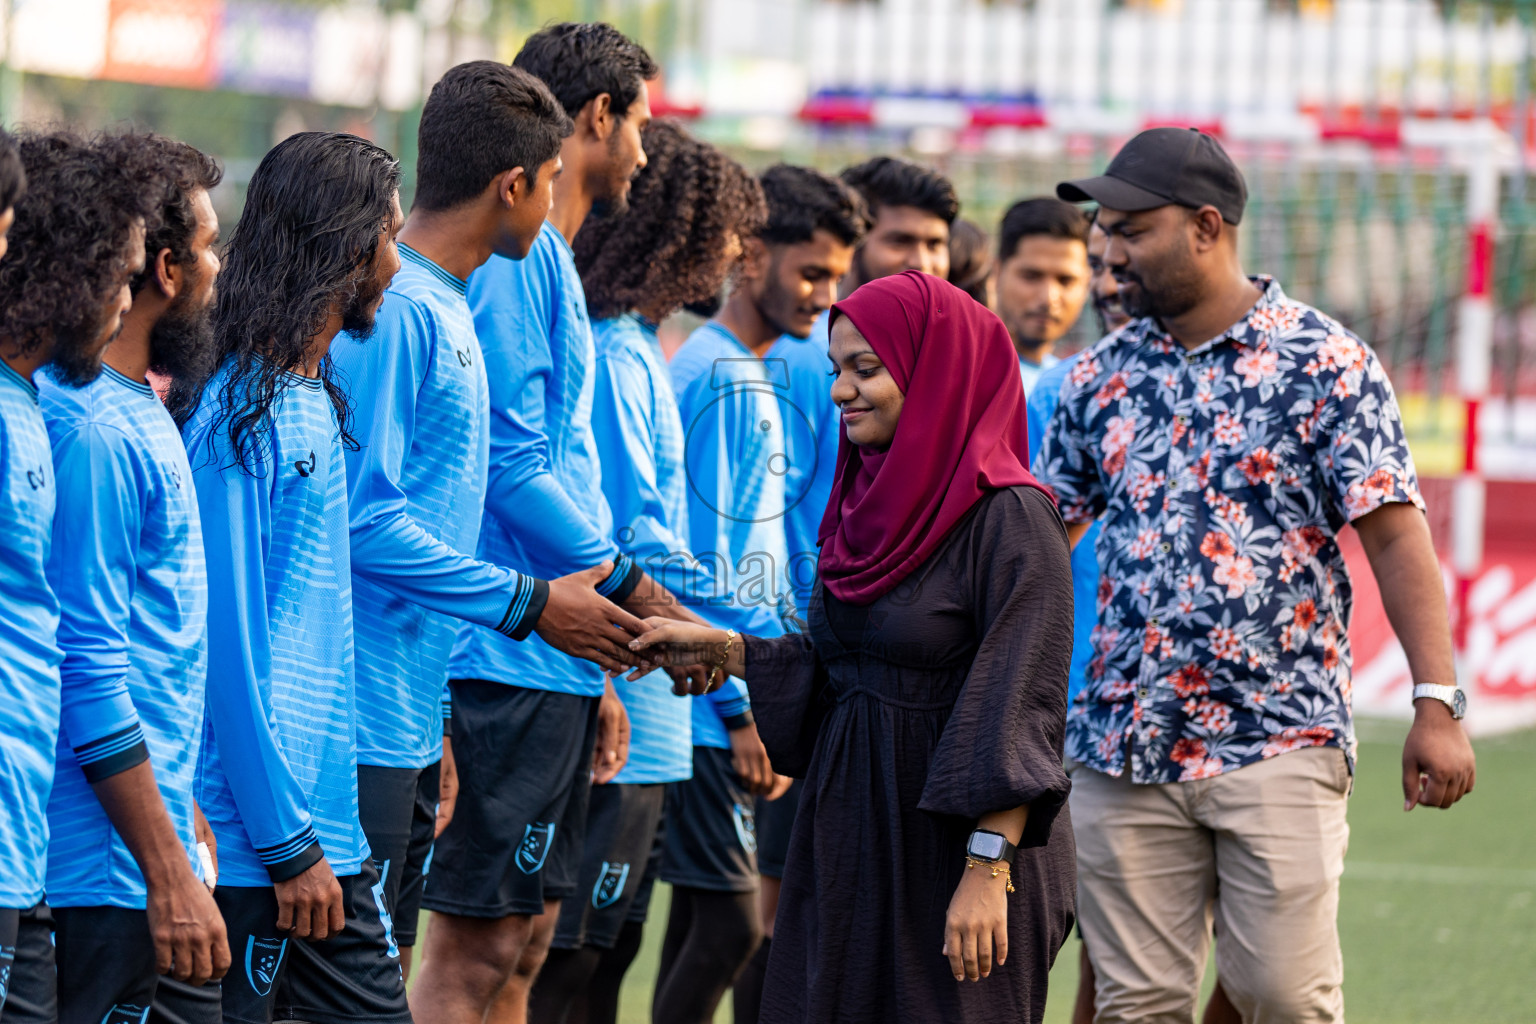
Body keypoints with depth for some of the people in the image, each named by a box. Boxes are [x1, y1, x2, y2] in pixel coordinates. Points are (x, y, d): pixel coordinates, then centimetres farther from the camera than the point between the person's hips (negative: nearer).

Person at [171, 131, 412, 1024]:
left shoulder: (318, 398, 13)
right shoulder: (239, 415, -15)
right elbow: (230, 646, -17)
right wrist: (288, 842, -17)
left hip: (328, 829, 9)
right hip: (252, 846, -9)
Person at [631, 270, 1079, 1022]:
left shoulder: (1009, 517, -14)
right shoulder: (871, 502, 11)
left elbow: (1018, 707, -18)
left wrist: (988, 872, -22)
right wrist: (719, 649, 7)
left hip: (954, 841, -8)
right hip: (850, 839, 8)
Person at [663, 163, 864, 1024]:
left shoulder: (768, 370, 16)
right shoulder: (722, 376, -13)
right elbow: (709, 558, -16)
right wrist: (743, 708, -16)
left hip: (737, 701, 9)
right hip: (713, 702, -9)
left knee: (702, 921, 10)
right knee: (730, 922, -11)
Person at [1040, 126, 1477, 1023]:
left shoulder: (1324, 362, -3)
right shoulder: (1103, 377, 11)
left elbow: (1396, 538, -7)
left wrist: (1438, 704, -15)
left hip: (1280, 743, -4)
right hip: (1126, 746, 4)